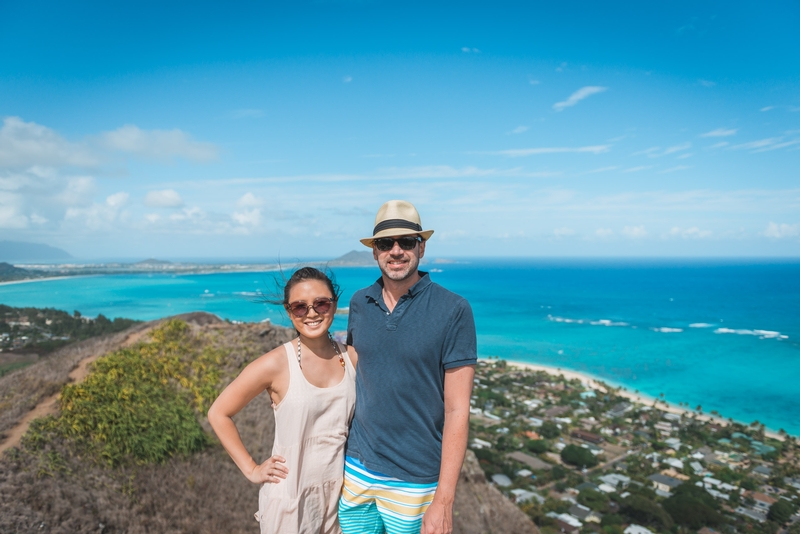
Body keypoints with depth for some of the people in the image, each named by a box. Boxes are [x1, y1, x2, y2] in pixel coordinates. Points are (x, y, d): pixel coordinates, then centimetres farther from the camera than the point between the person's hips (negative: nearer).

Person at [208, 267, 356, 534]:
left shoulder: (351, 359, -5)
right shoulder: (276, 365, -16)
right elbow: (218, 414, -7)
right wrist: (251, 470, -7)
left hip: (340, 491, 4)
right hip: (290, 497, -3)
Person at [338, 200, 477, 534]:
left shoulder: (453, 311, -14)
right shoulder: (359, 303, 0)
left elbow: (457, 410, -14)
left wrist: (443, 501, -15)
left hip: (414, 481, -4)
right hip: (357, 469, 4)